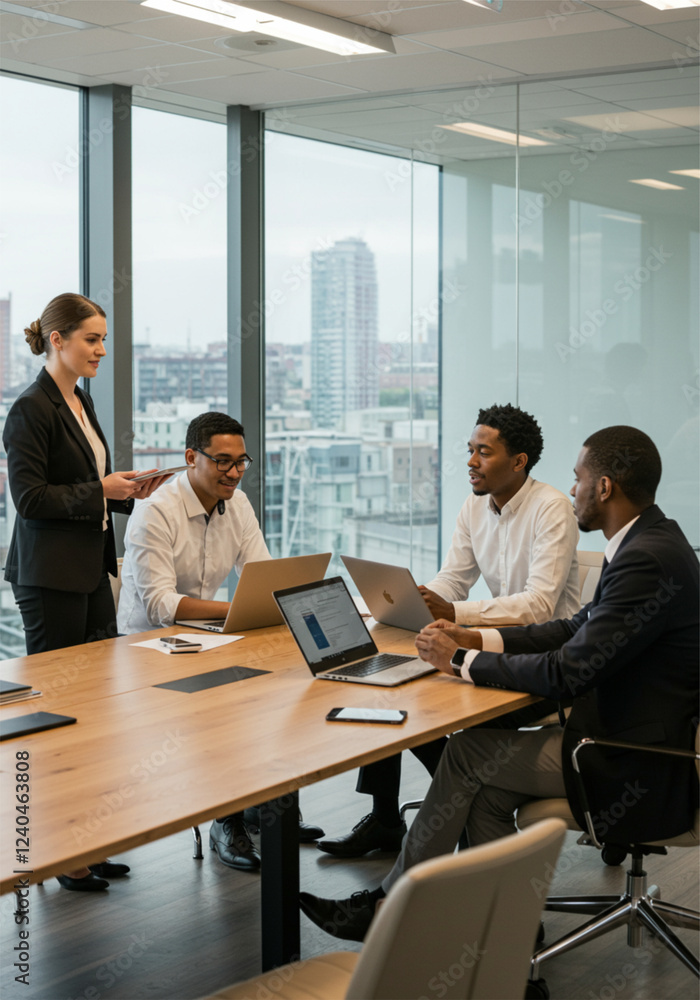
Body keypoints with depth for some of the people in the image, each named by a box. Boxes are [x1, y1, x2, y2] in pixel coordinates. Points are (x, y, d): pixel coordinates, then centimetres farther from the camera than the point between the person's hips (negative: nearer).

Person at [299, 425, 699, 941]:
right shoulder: (649, 541, 8)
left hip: (638, 773, -9)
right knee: (486, 788, 2)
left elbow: (571, 671, -26)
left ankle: (387, 903, 11)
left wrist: (463, 661, -14)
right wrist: (478, 639, 6)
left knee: (470, 750, -4)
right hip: (636, 739, 9)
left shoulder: (647, 560, -25)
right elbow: (580, 628, 15)